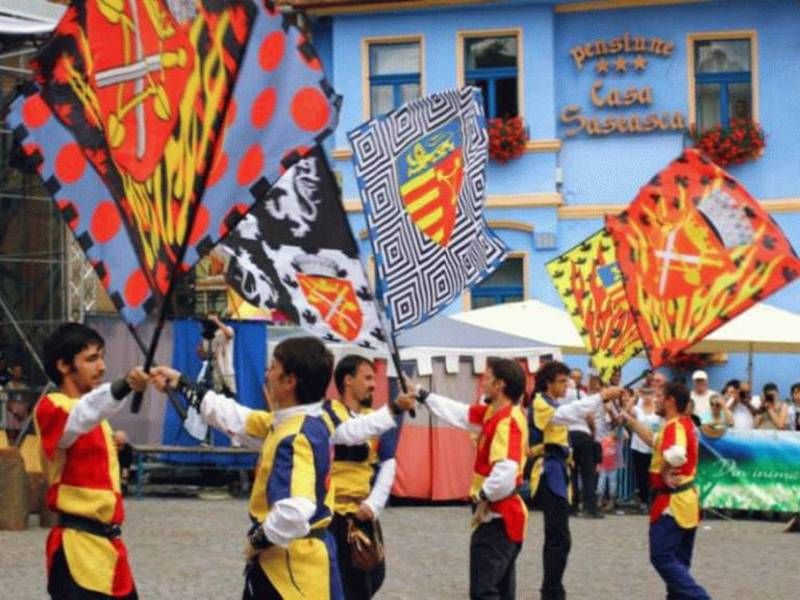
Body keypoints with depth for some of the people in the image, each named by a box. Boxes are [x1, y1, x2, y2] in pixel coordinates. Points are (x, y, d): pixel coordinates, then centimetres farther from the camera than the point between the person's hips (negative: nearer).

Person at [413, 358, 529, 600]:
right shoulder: (493, 413, 8)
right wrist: (421, 394, 22)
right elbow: (460, 414, 21)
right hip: (500, 516, 10)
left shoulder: (508, 421, -20)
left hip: (497, 518, -10)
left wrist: (484, 498, -18)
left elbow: (506, 471, -32)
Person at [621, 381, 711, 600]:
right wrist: (629, 420, 26)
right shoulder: (685, 424, 12)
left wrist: (664, 473, -21)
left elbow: (676, 455, -40)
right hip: (685, 499, 10)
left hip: (672, 502, -10)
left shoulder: (675, 426, -19)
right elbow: (654, 440, 27)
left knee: (662, 557, -8)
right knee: (678, 561, 14)